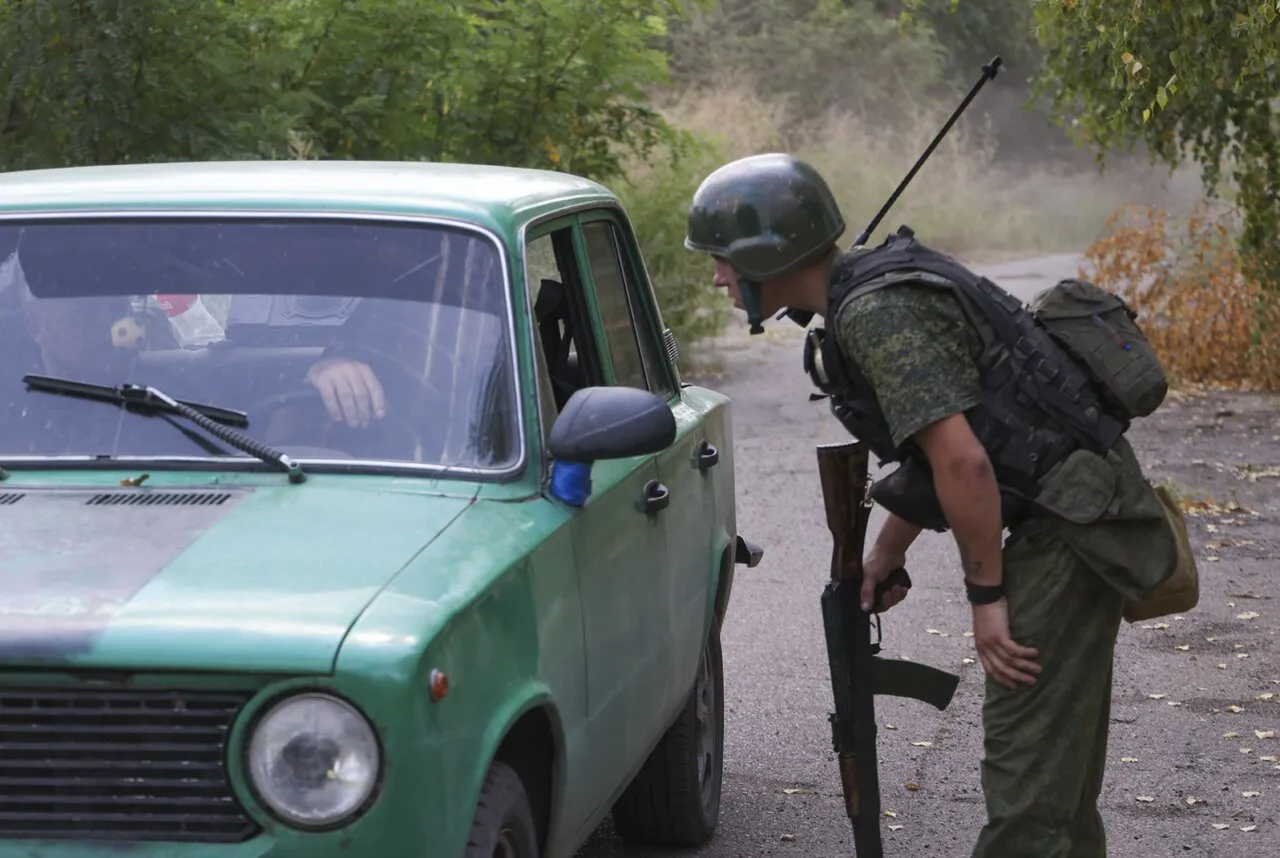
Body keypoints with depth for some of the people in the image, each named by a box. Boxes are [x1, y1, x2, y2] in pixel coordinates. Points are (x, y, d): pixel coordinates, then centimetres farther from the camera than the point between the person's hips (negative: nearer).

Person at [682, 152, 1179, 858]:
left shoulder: (875, 314, -19)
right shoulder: (876, 287, 13)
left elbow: (962, 461, -25)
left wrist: (987, 595, -17)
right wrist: (884, 557, 23)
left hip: (1073, 524, -10)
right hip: (1076, 506, 10)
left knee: (1026, 754, -8)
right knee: (1056, 755, 20)